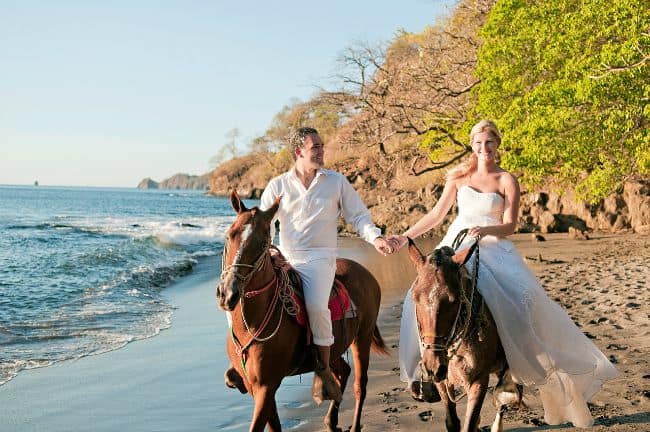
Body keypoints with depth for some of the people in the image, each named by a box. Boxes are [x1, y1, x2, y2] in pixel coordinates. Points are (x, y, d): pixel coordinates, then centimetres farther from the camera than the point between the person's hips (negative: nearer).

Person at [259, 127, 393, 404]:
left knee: (316, 306, -29)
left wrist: (375, 238, -8)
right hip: (284, 258, 3)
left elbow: (358, 216, 10)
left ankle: (323, 371, -11)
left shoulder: (337, 182, 9)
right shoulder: (278, 186, 10)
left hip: (320, 257, -3)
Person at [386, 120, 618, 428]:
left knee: (523, 299, -25)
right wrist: (405, 237, 8)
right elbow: (437, 214, 13)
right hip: (456, 246, 2)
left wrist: (485, 229, -26)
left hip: (493, 249, -2)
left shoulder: (507, 180, 2)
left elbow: (510, 225, -6)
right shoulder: (460, 176, 10)